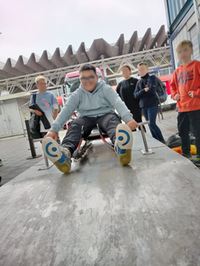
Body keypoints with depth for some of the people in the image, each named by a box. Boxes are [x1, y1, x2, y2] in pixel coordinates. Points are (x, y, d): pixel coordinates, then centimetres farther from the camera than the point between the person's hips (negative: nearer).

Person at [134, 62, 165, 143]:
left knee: (152, 124, -11)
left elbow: (152, 91, -15)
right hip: (143, 106, 6)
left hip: (152, 105, -6)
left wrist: (140, 93, -3)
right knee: (150, 125, 9)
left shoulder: (152, 78, -1)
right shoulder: (139, 82, 14)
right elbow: (135, 95, 3)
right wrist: (144, 90, -14)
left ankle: (162, 141, 4)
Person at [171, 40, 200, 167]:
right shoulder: (177, 71, 15)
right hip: (181, 107, 7)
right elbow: (173, 85, 26)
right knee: (183, 131, 14)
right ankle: (186, 153, 31)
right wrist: (175, 94, 10)